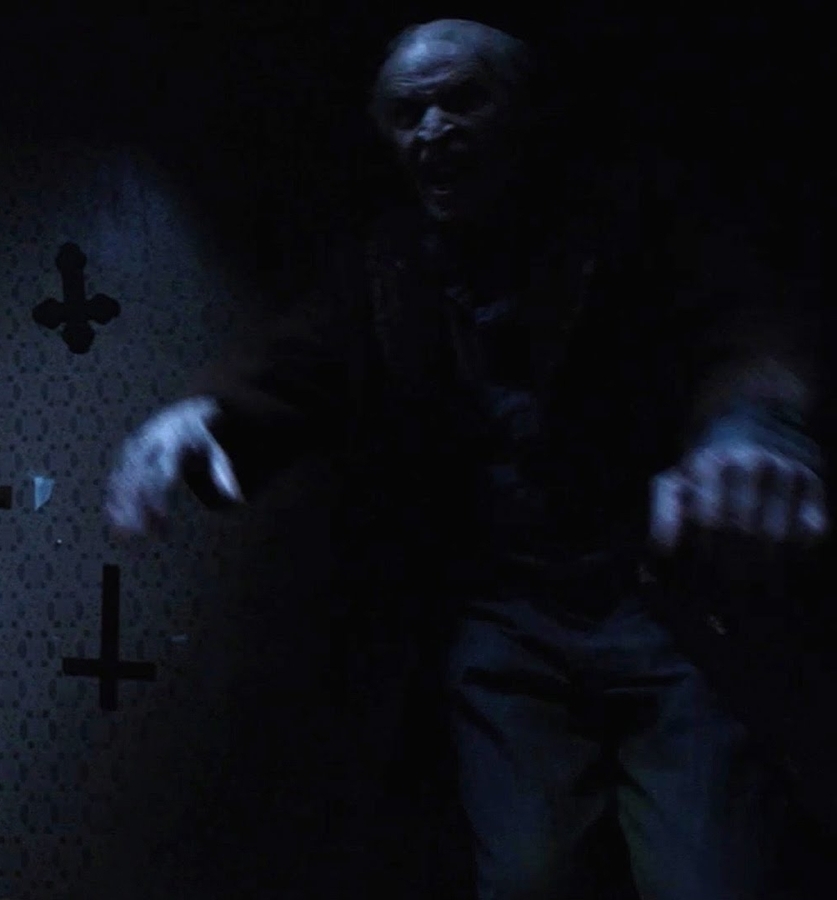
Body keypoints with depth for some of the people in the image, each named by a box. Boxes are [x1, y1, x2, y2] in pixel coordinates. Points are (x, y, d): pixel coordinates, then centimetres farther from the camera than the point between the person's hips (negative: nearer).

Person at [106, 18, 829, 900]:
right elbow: (293, 368, -4)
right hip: (506, 629, 3)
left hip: (674, 608, -2)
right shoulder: (381, 277, 8)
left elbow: (745, 315, -19)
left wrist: (754, 417, -44)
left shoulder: (636, 227, -2)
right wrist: (202, 416, -30)